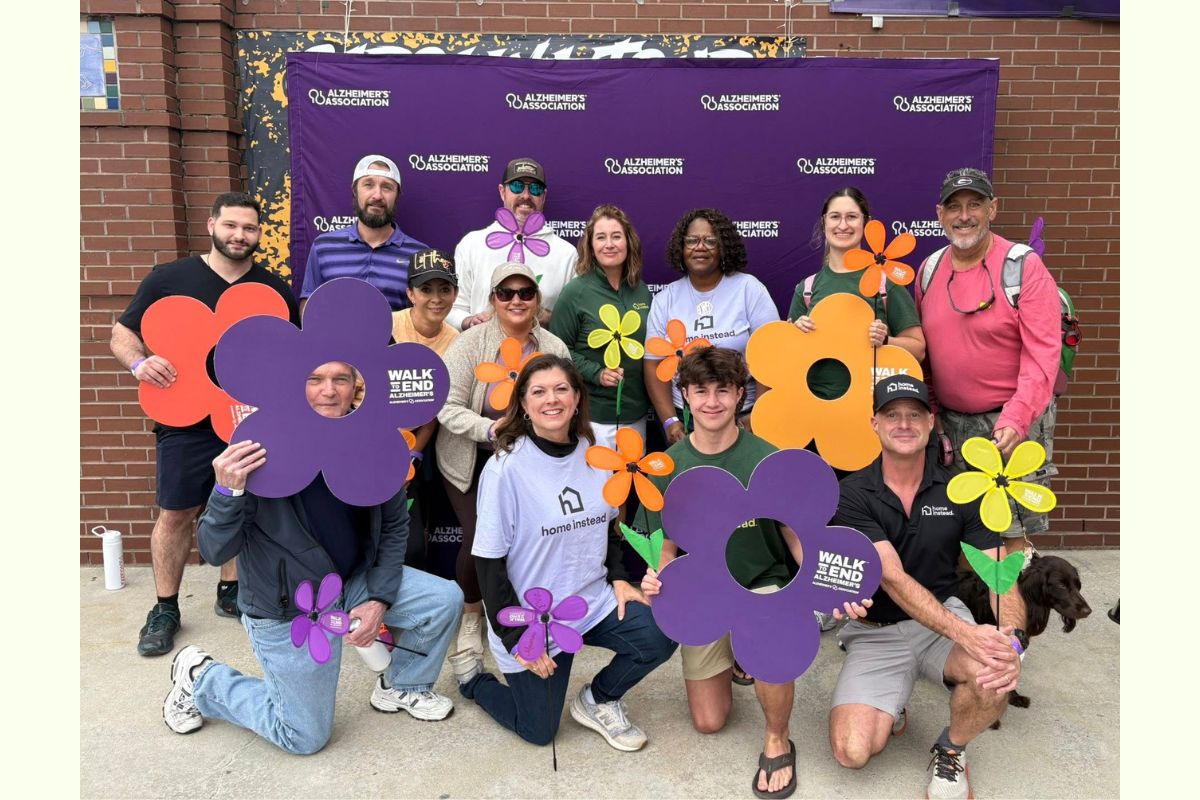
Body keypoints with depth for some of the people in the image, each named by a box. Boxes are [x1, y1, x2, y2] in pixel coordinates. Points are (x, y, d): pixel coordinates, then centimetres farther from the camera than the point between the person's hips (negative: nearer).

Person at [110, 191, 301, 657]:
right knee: (175, 513, 4)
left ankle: (231, 592, 30)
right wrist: (138, 362, -18)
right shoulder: (168, 278, 0)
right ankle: (165, 609, 20)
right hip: (186, 421, -1)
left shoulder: (275, 290, 5)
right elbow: (121, 334, 4)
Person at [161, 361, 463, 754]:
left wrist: (380, 598, -9)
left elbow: (394, 525, 1)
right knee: (305, 738, 6)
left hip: (354, 580, 5)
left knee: (446, 599, -9)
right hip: (288, 608, -4)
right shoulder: (261, 447, -25)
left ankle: (402, 687, 20)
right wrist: (227, 492, -41)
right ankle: (200, 678, 27)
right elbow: (216, 551, -23)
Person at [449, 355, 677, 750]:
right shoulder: (506, 468, -18)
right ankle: (472, 676, 35)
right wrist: (517, 638, -15)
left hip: (594, 601, 4)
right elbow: (489, 562, -15)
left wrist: (618, 578, -2)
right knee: (538, 731, 7)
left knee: (659, 638, -19)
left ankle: (597, 702, 11)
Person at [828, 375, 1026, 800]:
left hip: (946, 615, 2)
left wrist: (1011, 638, -32)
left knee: (998, 675, -31)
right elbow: (893, 578, -22)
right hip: (876, 631, -2)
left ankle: (950, 751, 3)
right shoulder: (853, 495, -12)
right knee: (853, 751, -19)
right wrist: (965, 634, -35)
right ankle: (890, 707, 19)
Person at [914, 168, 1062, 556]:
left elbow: (1042, 352, -15)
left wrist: (1016, 419, -26)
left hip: (1013, 423, -5)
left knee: (1008, 531, -1)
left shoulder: (1024, 268, -10)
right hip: (949, 422, 5)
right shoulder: (929, 270, 6)